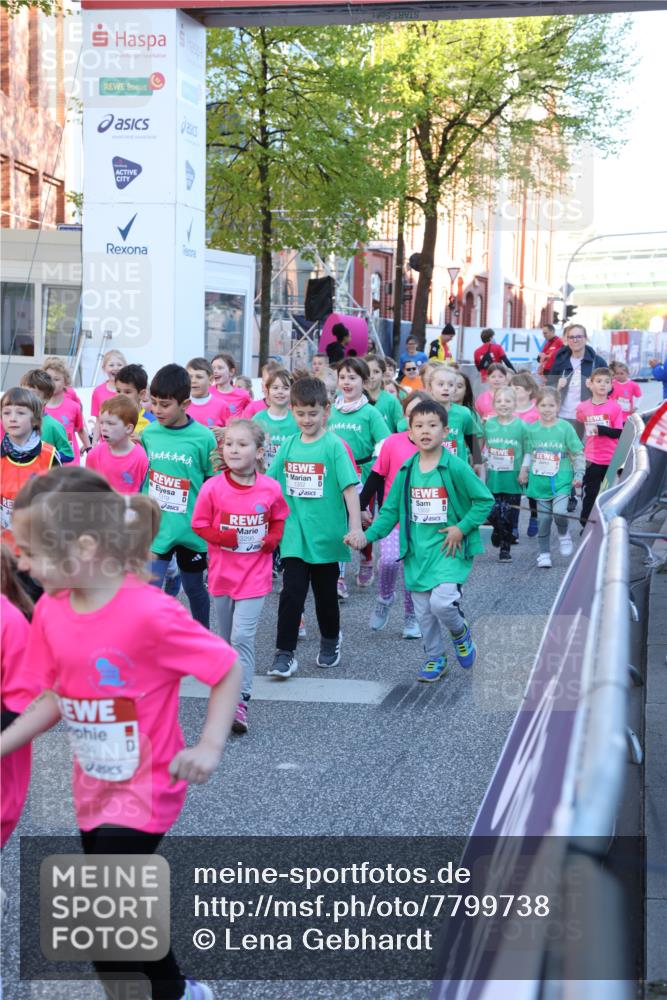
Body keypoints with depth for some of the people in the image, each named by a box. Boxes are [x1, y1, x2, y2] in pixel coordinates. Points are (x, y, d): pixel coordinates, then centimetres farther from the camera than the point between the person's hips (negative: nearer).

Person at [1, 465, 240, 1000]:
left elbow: (229, 668, -17)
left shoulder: (151, 613, -28)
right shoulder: (50, 611, -7)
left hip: (145, 789, -7)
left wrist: (210, 746, -22)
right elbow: (54, 698, 4)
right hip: (93, 788, 7)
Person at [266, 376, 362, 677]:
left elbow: (350, 487, -13)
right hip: (295, 536, 2)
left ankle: (330, 641, 35)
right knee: (291, 593, -4)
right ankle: (285, 653, 0)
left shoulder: (334, 445, -8)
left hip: (325, 536, -2)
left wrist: (356, 527, -21)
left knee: (326, 593, 13)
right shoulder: (288, 445, 4)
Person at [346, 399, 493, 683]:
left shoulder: (456, 468, -12)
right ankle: (435, 659, 31)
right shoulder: (407, 470, 2)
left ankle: (460, 633, 12)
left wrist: (462, 528, -13)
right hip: (417, 550, 5)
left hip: (449, 547, -5)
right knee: (424, 611, 10)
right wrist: (367, 535, -7)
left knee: (441, 602, -21)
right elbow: (391, 510, 6)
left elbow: (485, 500, -6)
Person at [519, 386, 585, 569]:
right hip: (540, 482, 3)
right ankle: (544, 553, 17)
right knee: (543, 518, 5)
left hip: (561, 480, -3)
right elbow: (528, 453, 15)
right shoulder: (532, 429, 3)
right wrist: (524, 472, 8)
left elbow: (578, 453, 0)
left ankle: (563, 535, 10)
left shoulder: (565, 427, -5)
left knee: (559, 512, -21)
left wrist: (578, 474, -4)